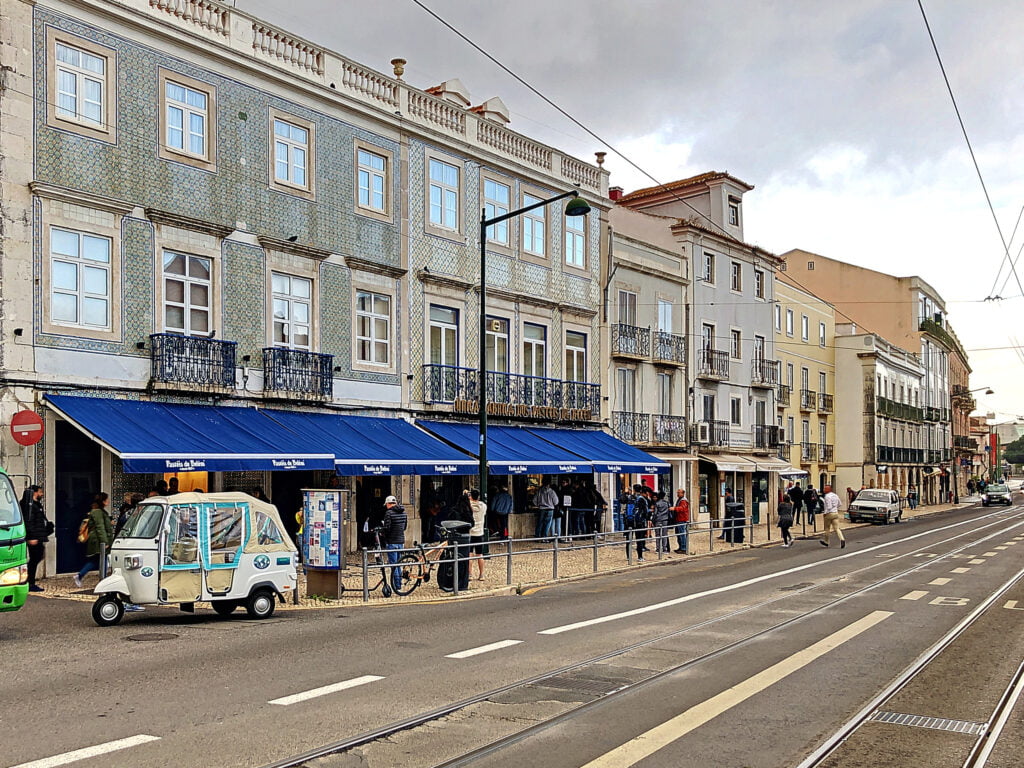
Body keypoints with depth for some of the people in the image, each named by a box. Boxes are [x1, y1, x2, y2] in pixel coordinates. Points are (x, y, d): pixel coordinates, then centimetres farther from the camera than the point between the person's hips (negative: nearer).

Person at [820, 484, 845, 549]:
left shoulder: (827, 496, -14)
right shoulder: (835, 496, 11)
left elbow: (829, 507, -20)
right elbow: (838, 505, 23)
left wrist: (825, 514, -12)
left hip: (829, 514, -6)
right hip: (836, 513, 6)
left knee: (827, 528, 10)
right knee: (837, 528, 1)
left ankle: (826, 542, 22)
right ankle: (842, 539, -21)